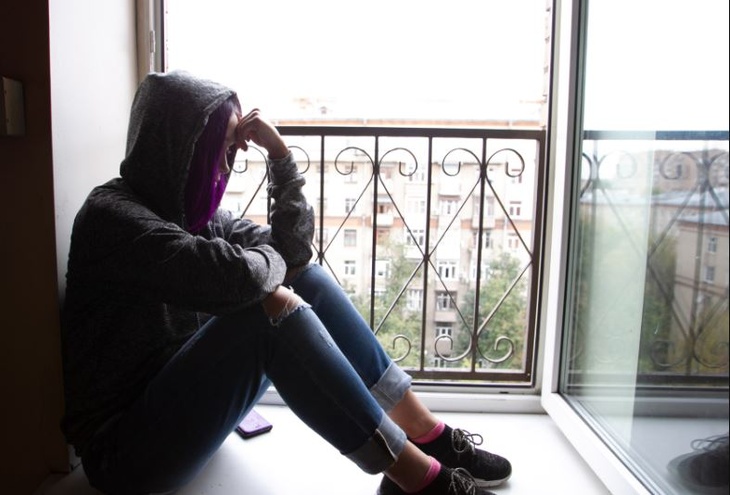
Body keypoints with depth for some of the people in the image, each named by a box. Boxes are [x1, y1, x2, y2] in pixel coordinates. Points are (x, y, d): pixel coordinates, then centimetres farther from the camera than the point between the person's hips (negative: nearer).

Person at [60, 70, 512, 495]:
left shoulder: (194, 210, 6)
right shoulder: (112, 213, -19)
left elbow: (293, 250, 0)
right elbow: (233, 275, -36)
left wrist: (280, 153, -6)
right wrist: (271, 260, -13)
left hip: (183, 400, 7)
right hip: (127, 447, -7)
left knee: (308, 279, -8)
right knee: (268, 310, -30)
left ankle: (425, 434, -5)